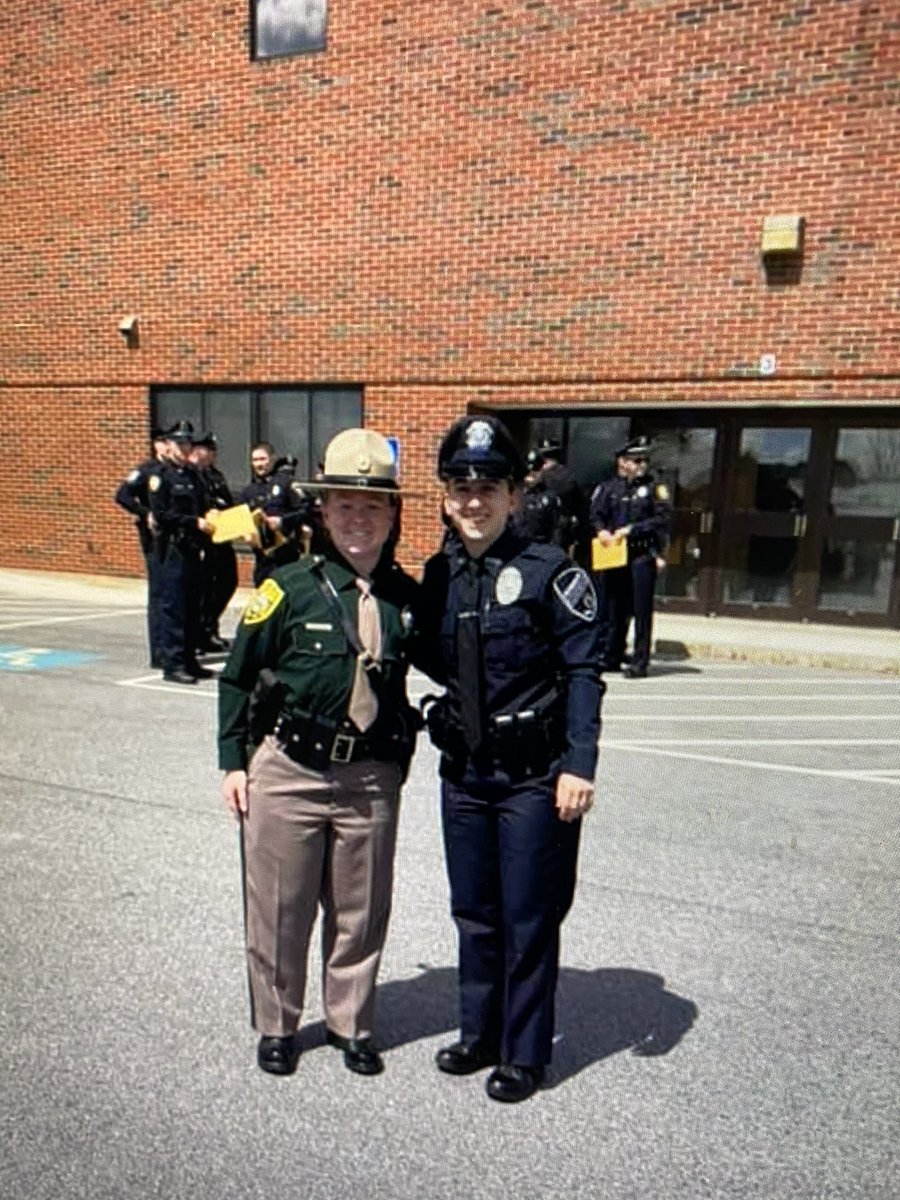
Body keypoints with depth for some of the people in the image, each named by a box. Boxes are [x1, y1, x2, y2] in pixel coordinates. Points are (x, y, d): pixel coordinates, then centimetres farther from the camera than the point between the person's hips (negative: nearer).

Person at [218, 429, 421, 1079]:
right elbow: (238, 676, 1)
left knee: (361, 913, 15)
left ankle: (352, 1024, 38)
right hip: (287, 770, -1)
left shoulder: (408, 596, -1)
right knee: (279, 909, 13)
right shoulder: (290, 587, -7)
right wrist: (233, 761, -1)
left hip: (372, 776, 2)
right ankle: (276, 1026, 37)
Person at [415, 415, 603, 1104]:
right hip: (463, 771, 5)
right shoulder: (439, 574, 5)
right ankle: (479, 1034, 38)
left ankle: (524, 1053, 27)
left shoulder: (550, 571, -11)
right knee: (474, 913, 18)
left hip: (535, 775, -5)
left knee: (528, 918, 7)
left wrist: (579, 767, -18)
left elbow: (583, 672, -12)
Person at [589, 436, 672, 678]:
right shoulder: (607, 488, 12)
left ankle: (640, 662, 1)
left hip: (642, 555, -2)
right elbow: (595, 515, 8)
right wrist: (602, 531, -13)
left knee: (641, 610, -4)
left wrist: (631, 529, -12)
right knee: (612, 609, 7)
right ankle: (611, 657, 19)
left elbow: (663, 519, -4)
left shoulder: (654, 488, 6)